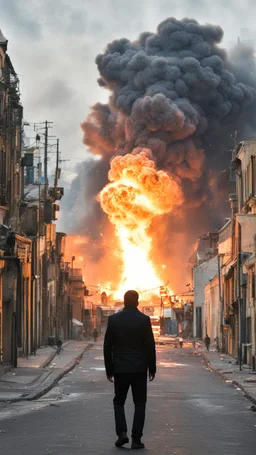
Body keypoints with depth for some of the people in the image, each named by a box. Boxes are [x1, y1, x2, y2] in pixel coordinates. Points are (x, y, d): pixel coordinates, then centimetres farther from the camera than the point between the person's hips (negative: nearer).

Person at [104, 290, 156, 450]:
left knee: (119, 401, 14)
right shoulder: (144, 319, -5)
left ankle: (122, 433, -3)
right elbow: (150, 345, -5)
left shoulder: (114, 319, -1)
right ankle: (136, 439, 0)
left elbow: (108, 346, 1)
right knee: (139, 403, 6)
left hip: (120, 368, 1)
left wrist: (109, 369, 8)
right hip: (139, 368, -1)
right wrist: (152, 369, 4)